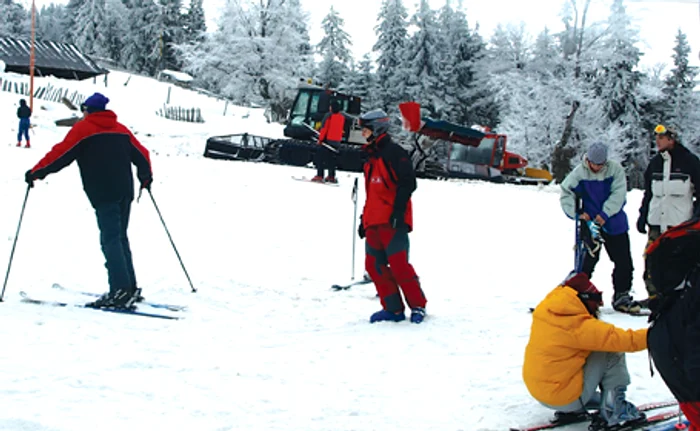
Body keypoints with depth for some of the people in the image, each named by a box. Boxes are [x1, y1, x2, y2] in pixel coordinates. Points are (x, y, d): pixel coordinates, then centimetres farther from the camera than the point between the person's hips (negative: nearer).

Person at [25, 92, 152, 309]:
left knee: (110, 239, -10)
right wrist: (146, 177, 37)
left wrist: (36, 172, 4)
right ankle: (130, 288, 11)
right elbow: (141, 154, 21)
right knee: (120, 238, 13)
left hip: (103, 193, -6)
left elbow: (60, 153, -4)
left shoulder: (82, 128, 1)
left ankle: (121, 290, -19)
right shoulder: (120, 129, 18)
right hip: (125, 191, 6)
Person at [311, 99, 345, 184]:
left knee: (320, 158, 0)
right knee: (332, 159, 14)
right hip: (337, 141, 6)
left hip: (327, 139, -6)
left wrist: (320, 139, -7)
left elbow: (324, 128, -14)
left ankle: (319, 176, -7)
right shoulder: (342, 117, 6)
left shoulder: (329, 116, -14)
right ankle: (331, 177, 12)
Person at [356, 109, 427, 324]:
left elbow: (407, 182, -15)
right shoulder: (371, 157, 21)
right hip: (374, 222, 9)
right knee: (374, 266, 5)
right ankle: (393, 309, 11)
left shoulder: (394, 152, -6)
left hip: (392, 221, -9)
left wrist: (398, 211, -22)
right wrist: (364, 218, 23)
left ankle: (418, 306, 3)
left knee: (399, 264, -10)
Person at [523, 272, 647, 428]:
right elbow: (624, 340, -17)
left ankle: (571, 409, 17)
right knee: (612, 352, -4)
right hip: (565, 398, -8)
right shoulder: (580, 327, -22)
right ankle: (614, 409, 3)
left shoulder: (545, 310, -2)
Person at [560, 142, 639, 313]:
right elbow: (566, 193, -6)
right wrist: (577, 213, -18)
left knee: (624, 261, 5)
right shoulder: (579, 173, -9)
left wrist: (605, 214, -23)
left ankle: (622, 296, 18)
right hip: (590, 223, -1)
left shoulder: (615, 169, -9)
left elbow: (618, 194, -14)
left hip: (615, 224, 2)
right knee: (587, 261, -1)